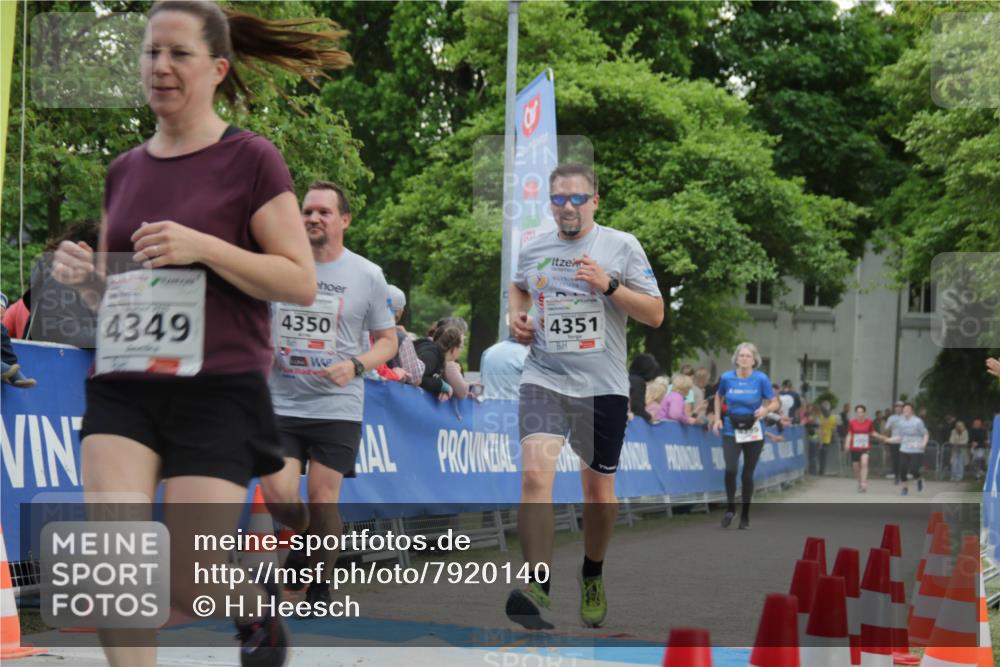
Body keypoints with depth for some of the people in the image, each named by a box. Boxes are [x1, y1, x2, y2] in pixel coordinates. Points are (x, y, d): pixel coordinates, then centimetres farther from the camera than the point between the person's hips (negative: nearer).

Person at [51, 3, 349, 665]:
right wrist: (83, 272, 1)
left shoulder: (251, 159, -4)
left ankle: (258, 604, 34)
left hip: (218, 392, -4)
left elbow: (301, 283, -7)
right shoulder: (125, 169, 13)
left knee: (187, 585, -1)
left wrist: (204, 247, -19)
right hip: (123, 388, 5)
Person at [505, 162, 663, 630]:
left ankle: (593, 577, 36)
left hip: (602, 386, 0)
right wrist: (516, 316, 8)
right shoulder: (533, 250, 7)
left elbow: (655, 314, -4)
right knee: (535, 473, -22)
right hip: (544, 379, 1)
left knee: (599, 489, 11)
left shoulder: (621, 247, -2)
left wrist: (609, 285, -17)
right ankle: (537, 587, -24)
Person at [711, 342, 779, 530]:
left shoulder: (761, 379, -8)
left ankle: (745, 515, 22)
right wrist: (717, 418, 5)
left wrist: (766, 409, -23)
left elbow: (775, 403, -2)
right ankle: (730, 508, 3)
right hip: (731, 431, 0)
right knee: (730, 469, -19)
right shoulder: (727, 377, -4)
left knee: (748, 474, 5)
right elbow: (719, 397, 17)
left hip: (753, 432, 0)